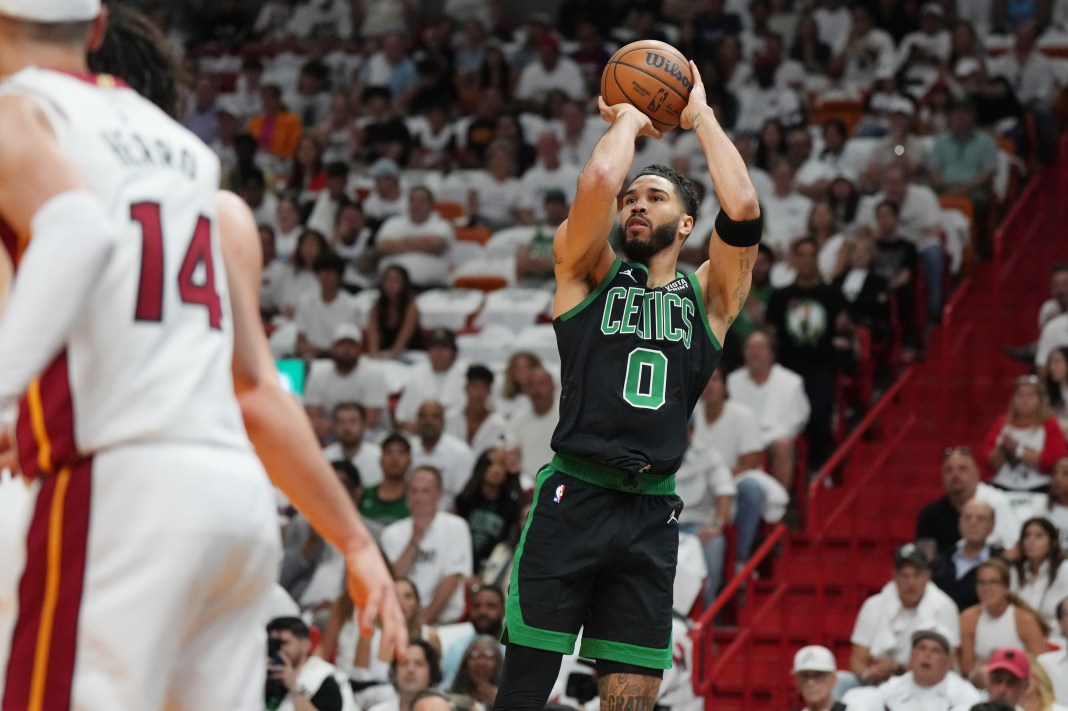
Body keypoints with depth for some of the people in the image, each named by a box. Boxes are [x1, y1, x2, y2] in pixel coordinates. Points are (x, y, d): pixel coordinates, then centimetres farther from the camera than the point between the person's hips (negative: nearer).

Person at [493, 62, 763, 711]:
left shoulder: (710, 296, 14)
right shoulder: (589, 273, 10)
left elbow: (744, 209, -3)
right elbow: (597, 183, -9)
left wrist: (701, 115, 8)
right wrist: (629, 120, 10)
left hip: (651, 512, 2)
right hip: (574, 496, -2)